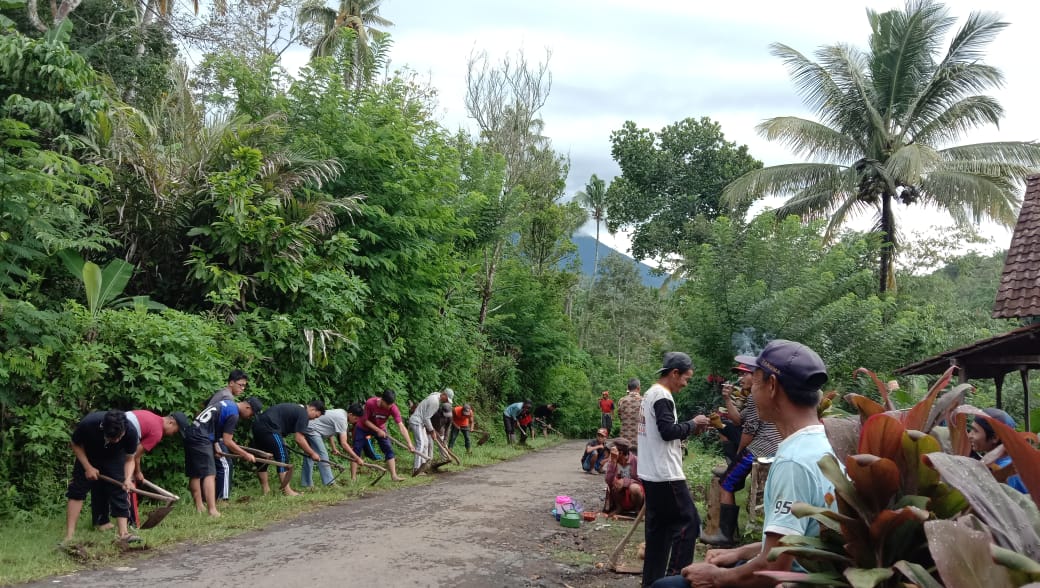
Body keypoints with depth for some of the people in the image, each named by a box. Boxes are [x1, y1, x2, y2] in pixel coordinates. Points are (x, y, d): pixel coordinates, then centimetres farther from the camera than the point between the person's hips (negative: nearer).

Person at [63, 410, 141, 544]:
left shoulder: (130, 432, -35)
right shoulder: (87, 424, -38)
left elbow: (129, 460, -19)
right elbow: (76, 445, -15)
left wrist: (128, 479, -36)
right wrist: (88, 467, -23)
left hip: (115, 459, 0)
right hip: (88, 457, 0)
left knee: (119, 493, -12)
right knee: (77, 489, -9)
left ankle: (123, 533, -15)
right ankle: (69, 537, -7)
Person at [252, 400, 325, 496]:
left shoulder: (296, 408, 24)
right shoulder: (303, 414, -5)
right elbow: (299, 439, -8)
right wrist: (312, 453, 1)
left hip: (258, 424, 10)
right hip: (268, 427, -10)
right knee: (282, 456, -6)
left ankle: (265, 489, 23)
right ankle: (287, 490, -6)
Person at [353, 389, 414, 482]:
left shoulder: (393, 408, -29)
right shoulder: (370, 403, -34)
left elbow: (401, 426, -33)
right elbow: (365, 420, -20)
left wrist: (409, 443, -40)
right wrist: (378, 431, -27)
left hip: (380, 429, 2)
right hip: (363, 428, -2)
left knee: (389, 450, -9)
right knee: (356, 451, -5)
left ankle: (394, 476, -6)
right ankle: (353, 478, -1)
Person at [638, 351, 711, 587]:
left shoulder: (651, 393, 16)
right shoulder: (663, 396, -15)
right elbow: (668, 431, -22)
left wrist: (689, 429, 11)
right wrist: (693, 424, -8)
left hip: (652, 473, 10)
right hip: (665, 475, -10)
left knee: (658, 526, 13)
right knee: (688, 522, -4)